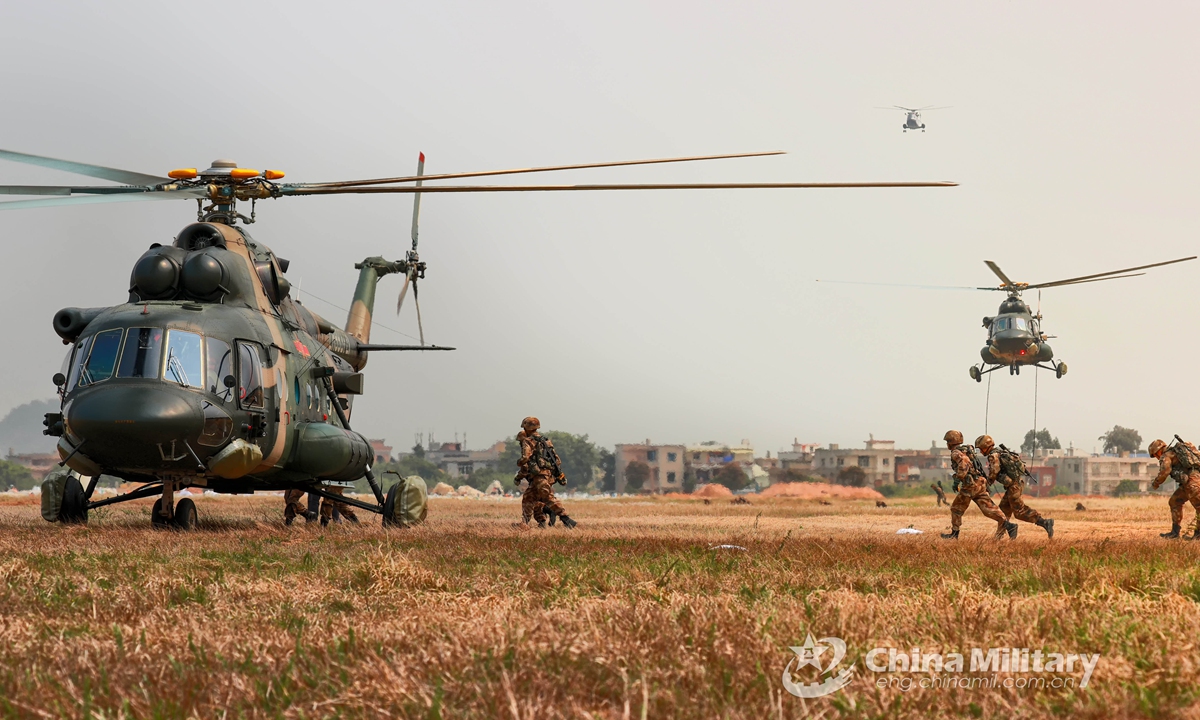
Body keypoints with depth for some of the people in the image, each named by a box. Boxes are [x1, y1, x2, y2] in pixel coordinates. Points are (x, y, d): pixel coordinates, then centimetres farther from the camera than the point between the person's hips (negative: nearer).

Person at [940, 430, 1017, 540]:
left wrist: (957, 479, -26)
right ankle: (1008, 525, -13)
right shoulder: (967, 450, 23)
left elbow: (964, 462, -25)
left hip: (970, 485, -8)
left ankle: (954, 534, 14)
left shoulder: (956, 453, -6)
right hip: (980, 484, 8)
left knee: (956, 508, 8)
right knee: (988, 509, 1)